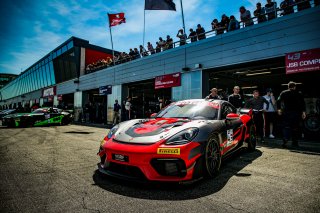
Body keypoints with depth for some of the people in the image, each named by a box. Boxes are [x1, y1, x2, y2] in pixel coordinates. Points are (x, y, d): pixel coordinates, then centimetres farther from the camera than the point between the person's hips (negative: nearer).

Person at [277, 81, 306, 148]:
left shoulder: (283, 93, 7)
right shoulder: (299, 94, 8)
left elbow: (278, 101, -2)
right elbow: (303, 103, 0)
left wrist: (279, 109, 4)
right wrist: (303, 112, -1)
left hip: (286, 112, 0)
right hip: (296, 112, 1)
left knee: (286, 127, -1)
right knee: (295, 128, 8)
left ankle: (285, 141, -18)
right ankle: (295, 142, 13)